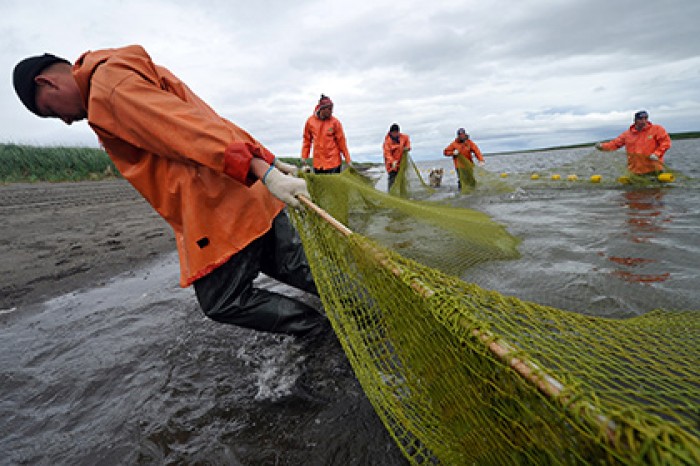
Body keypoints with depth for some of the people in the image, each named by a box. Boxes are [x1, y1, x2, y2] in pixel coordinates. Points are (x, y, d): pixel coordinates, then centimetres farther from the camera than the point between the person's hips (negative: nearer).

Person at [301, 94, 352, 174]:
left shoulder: (335, 122, -5)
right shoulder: (310, 121, 1)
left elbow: (341, 141, -3)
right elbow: (307, 140, 10)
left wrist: (348, 160, -4)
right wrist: (304, 156, 6)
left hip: (333, 162, -2)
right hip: (318, 163, 3)